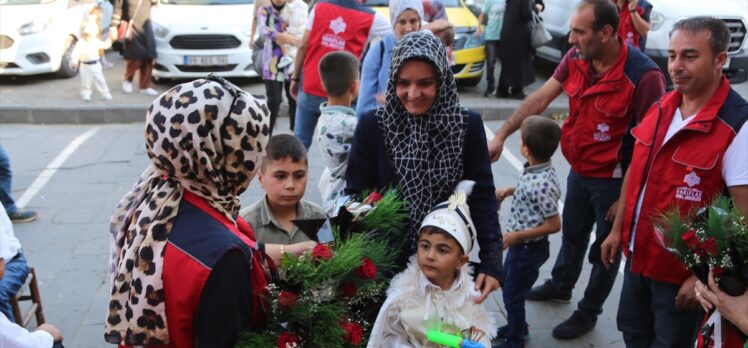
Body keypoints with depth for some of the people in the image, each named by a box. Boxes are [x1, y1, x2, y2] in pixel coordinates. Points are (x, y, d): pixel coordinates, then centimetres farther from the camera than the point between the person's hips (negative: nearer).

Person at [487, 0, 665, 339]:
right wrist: (502, 134, -4)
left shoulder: (644, 76, -29)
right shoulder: (575, 58, -10)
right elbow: (540, 99, -1)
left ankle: (588, 313, 35)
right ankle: (560, 285, 53)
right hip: (578, 169, 6)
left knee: (606, 249, 15)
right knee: (572, 233, 28)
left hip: (613, 179, -6)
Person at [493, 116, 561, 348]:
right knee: (507, 285, 26)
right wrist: (509, 191, 4)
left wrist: (517, 236, -21)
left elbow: (554, 225, -26)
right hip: (520, 244, 9)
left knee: (513, 296, 9)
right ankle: (516, 326, 47)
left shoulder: (541, 183, -31)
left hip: (529, 248, -9)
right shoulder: (536, 171, -5)